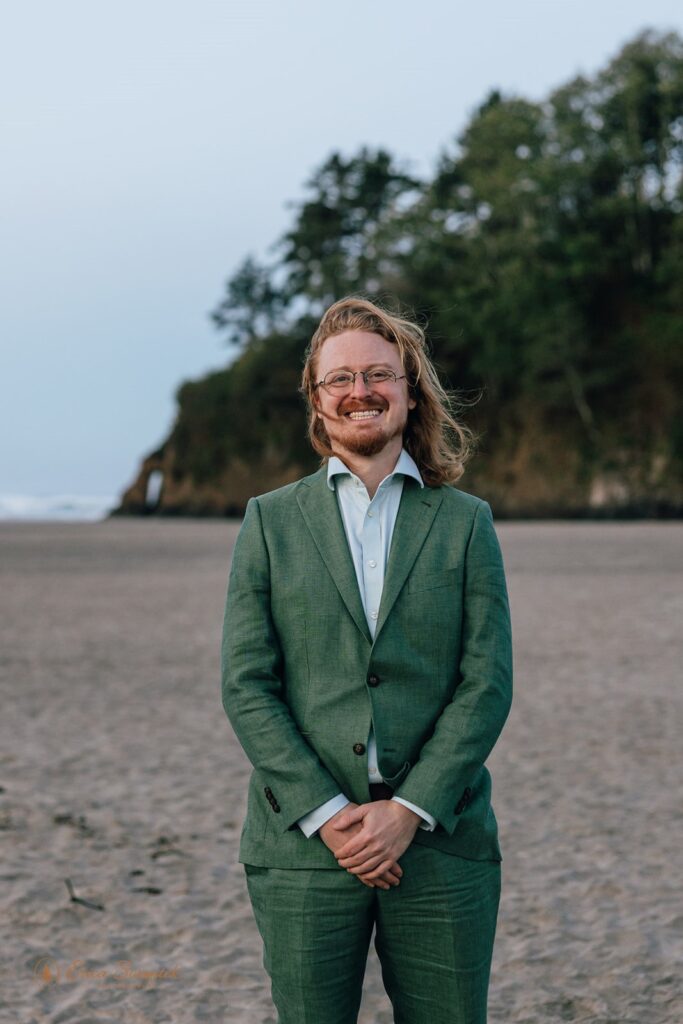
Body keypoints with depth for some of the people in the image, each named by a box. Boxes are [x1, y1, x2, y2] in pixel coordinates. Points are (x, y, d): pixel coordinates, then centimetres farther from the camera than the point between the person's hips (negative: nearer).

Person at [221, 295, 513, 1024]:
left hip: (440, 839, 1)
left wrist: (411, 810, -10)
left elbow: (487, 683, 0)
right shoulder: (270, 521, 6)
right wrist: (326, 815, -10)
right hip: (303, 841, 0)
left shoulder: (466, 522, 7)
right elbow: (245, 684, -1)